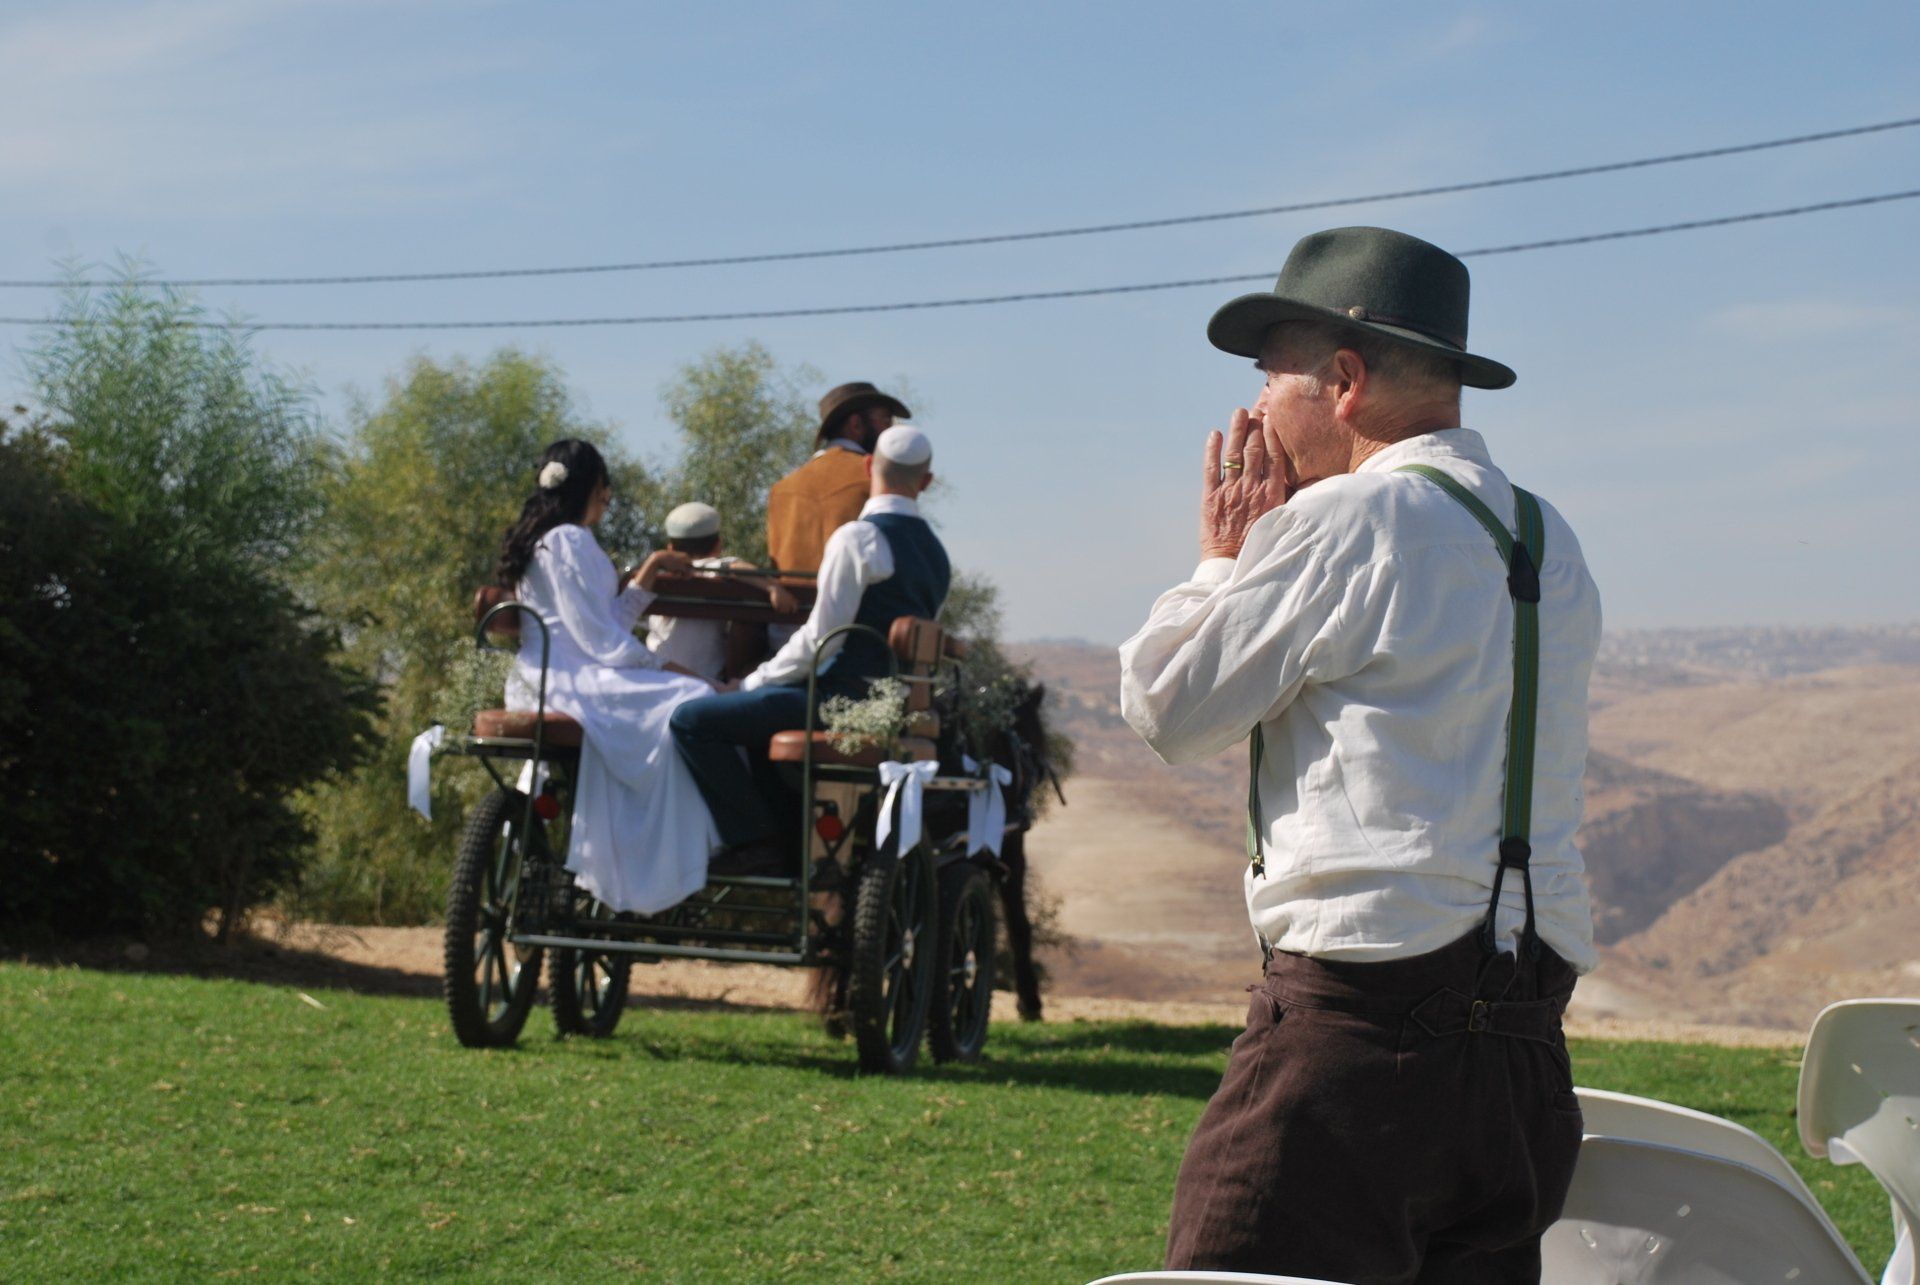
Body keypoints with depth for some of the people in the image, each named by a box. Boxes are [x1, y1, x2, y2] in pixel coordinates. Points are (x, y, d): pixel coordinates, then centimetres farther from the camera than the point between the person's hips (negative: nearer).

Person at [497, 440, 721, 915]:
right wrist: (662, 668, -9)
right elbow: (600, 638, -16)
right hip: (570, 681, -11)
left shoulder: (543, 539, 22)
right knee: (686, 704, -23)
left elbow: (606, 623, 20)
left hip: (546, 679, 11)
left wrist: (648, 572, 18)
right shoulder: (569, 540, -10)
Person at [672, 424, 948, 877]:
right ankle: (791, 838, 25)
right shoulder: (935, 552, 15)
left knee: (692, 719, -8)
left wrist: (755, 682, -2)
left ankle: (756, 843, -7)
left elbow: (821, 639, -15)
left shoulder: (858, 537, -12)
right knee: (755, 709, 33)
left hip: (842, 700, -9)